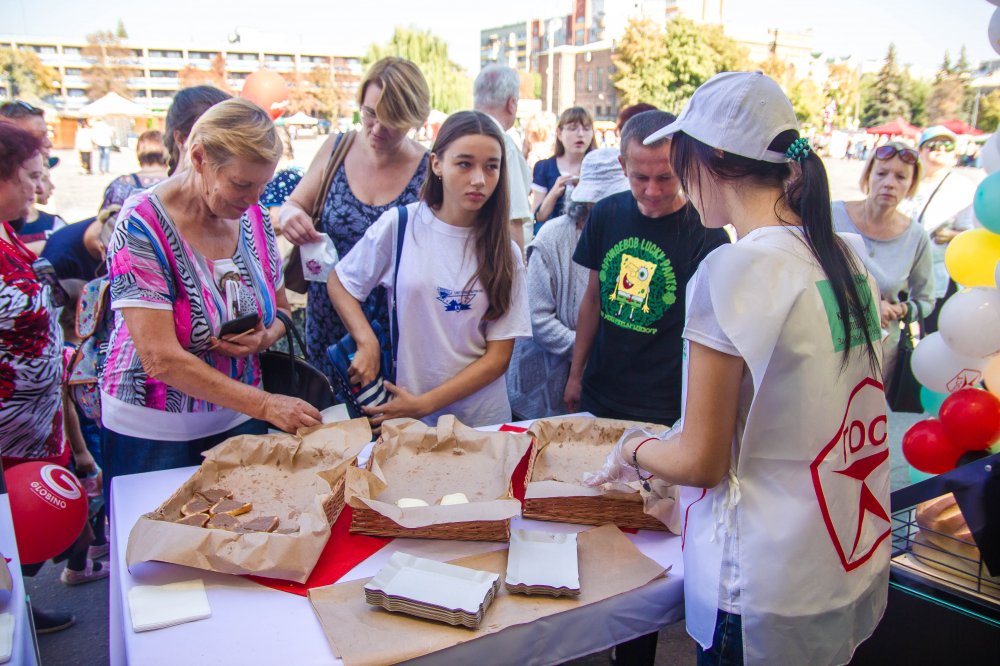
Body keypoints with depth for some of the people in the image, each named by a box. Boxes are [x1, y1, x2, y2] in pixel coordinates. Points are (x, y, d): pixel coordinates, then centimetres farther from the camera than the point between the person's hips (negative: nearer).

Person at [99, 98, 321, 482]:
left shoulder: (253, 217, -3)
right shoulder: (143, 225, -19)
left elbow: (281, 310, 10)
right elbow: (161, 359, -24)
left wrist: (265, 337, -14)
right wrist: (264, 405, -26)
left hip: (238, 418, 5)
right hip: (152, 432, -5)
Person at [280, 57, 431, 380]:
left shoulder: (429, 172, -10)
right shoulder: (337, 149, 0)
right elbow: (294, 204, 12)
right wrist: (289, 214, -13)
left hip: (392, 329, -3)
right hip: (326, 322, 3)